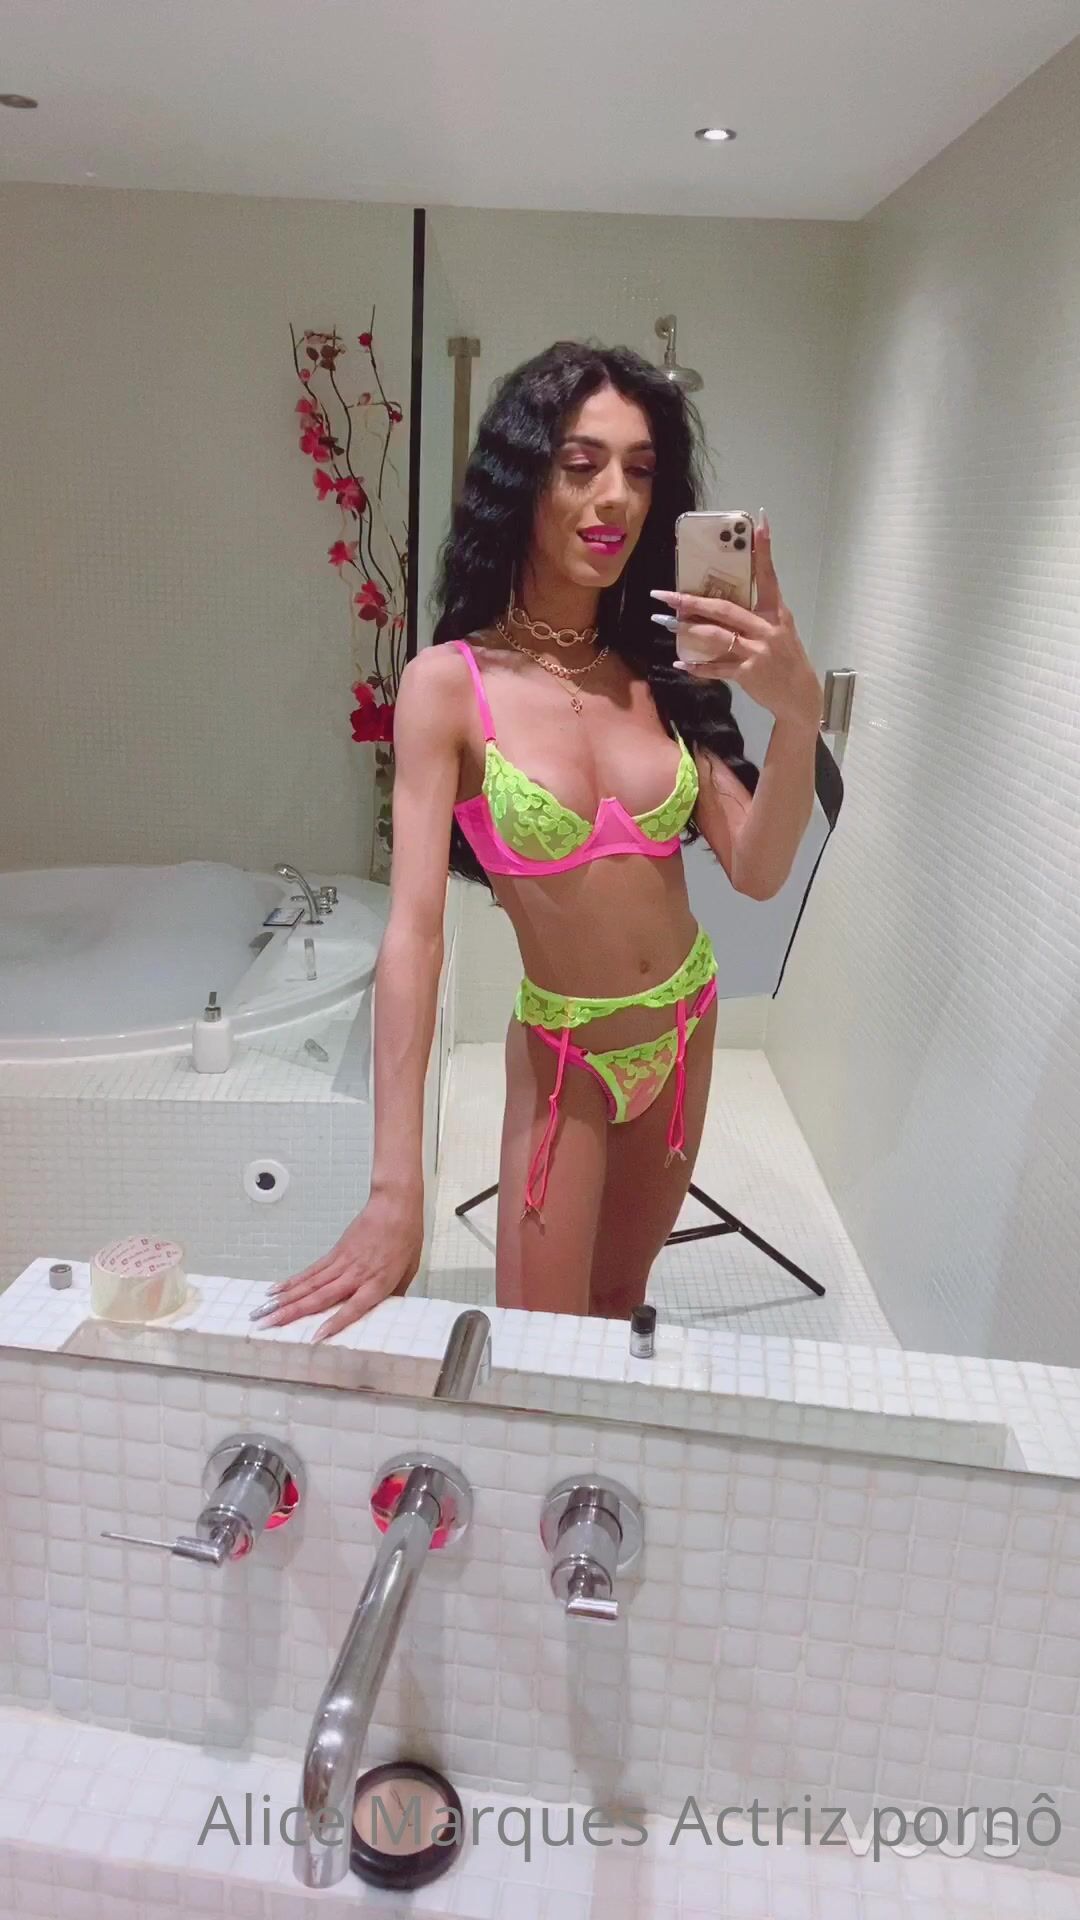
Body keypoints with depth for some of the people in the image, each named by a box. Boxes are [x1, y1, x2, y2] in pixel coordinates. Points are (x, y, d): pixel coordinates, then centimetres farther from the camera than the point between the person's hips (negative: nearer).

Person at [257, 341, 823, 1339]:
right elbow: (414, 929, -24)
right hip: (564, 1054, -4)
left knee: (618, 1314, 22)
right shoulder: (452, 684, -18)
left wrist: (798, 713, -29)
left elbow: (757, 872, -10)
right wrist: (396, 1191, -30)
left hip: (686, 1027, 4)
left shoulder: (660, 669, -5)